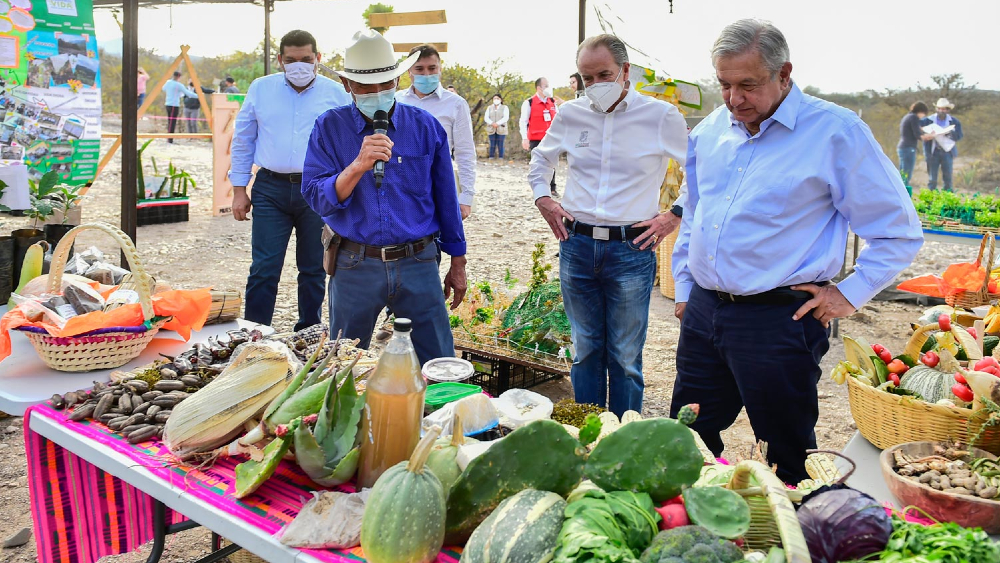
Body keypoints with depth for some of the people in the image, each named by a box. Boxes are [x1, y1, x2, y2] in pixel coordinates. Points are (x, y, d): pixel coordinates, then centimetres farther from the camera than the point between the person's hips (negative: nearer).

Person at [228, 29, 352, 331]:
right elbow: (243, 140, 12)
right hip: (270, 190, 0)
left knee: (313, 269, 10)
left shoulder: (336, 93, 4)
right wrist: (239, 190, 7)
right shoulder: (260, 89, 8)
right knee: (263, 269, -3)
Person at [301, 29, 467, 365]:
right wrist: (358, 165, -26)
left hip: (417, 263, 0)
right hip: (355, 265, 0)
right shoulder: (329, 129, -1)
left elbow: (446, 199, 7)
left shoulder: (425, 127, 2)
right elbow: (317, 199, -10)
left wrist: (457, 263, 9)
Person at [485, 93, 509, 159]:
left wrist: (497, 123, -19)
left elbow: (506, 117, -6)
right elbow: (486, 117, 4)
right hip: (491, 130, 2)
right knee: (492, 145, -3)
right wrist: (492, 123, -16)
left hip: (501, 130, -2)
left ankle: (501, 159, 0)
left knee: (500, 145, -4)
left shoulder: (505, 108, 7)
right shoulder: (489, 108, 15)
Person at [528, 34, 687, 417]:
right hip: (577, 245, 3)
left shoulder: (661, 116, -5)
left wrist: (674, 216, -3)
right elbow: (541, 159, 24)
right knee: (585, 350, 13)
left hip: (631, 249, -3)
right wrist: (543, 200, 11)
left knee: (625, 357, 5)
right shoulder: (570, 114, 5)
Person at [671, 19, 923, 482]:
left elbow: (899, 231, -2)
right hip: (703, 313, 6)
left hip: (779, 320, -6)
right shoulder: (710, 130, 10)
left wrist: (850, 293, -7)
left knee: (787, 460, 7)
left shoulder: (836, 132, -8)